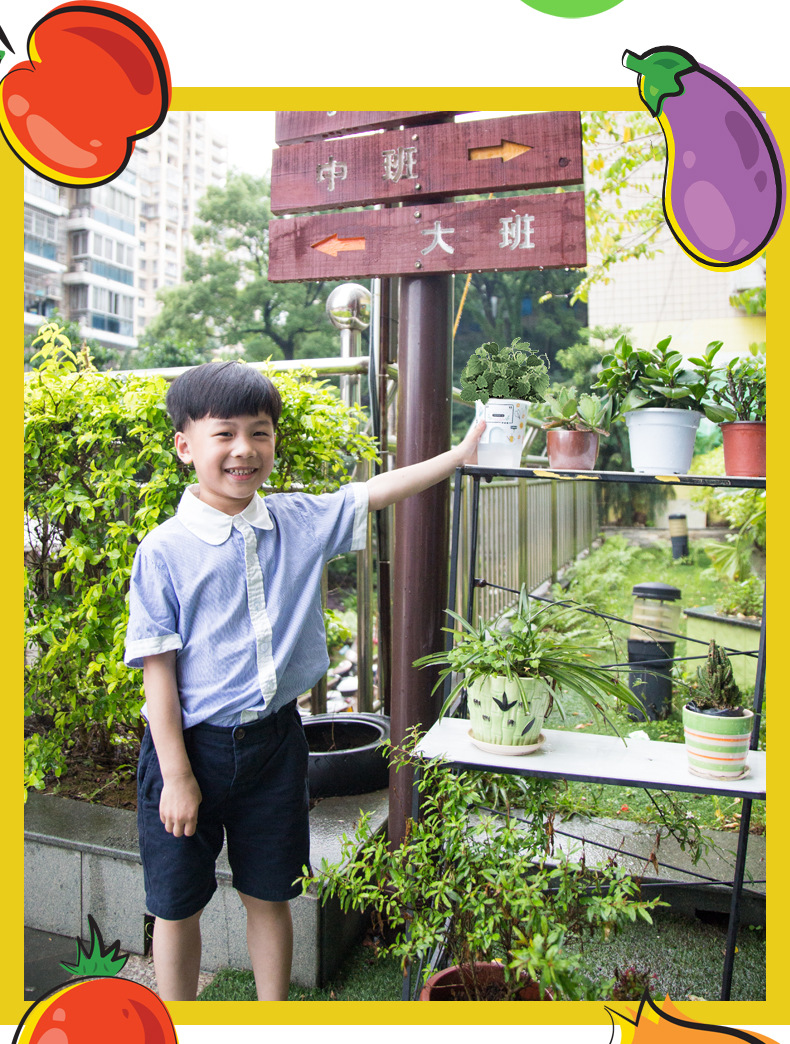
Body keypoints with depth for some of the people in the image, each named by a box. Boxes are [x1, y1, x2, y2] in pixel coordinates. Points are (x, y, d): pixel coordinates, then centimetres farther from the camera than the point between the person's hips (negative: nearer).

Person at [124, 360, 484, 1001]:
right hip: (192, 745, -3)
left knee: (270, 896, 18)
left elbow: (376, 492, 5)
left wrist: (460, 454, 1)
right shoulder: (165, 551, -13)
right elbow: (158, 667, -12)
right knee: (178, 905, 15)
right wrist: (176, 776, -11)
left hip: (274, 740, 3)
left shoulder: (300, 522, -2)